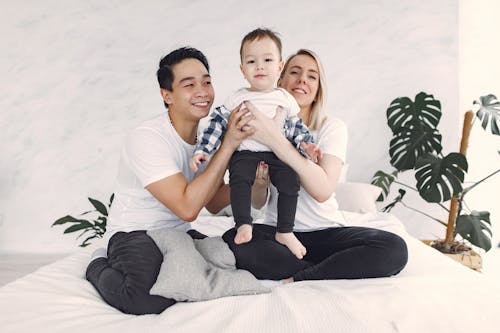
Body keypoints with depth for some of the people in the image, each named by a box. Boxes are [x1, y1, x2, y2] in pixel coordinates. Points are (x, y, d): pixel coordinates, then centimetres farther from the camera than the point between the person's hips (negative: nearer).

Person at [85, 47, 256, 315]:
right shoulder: (147, 139, -21)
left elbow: (214, 204, 8)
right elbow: (187, 208, -28)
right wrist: (228, 145, -26)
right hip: (135, 235, -7)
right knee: (147, 300, -34)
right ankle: (101, 268, 1)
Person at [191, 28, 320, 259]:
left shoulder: (285, 98, 14)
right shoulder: (237, 99, 11)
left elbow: (297, 125, 19)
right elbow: (217, 123, 11)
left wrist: (306, 144, 1)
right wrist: (203, 150, 3)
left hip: (278, 153, 1)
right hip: (245, 151, -1)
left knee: (290, 180, -22)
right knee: (239, 178, -30)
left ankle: (285, 232, -10)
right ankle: (243, 225, -25)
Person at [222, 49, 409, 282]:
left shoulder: (332, 127, -1)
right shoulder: (259, 127, 4)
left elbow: (323, 190, -21)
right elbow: (258, 202, 1)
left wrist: (274, 139, -29)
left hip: (326, 233, 0)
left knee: (395, 249, -27)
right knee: (233, 241, -32)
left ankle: (296, 279, -19)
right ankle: (333, 272, -17)